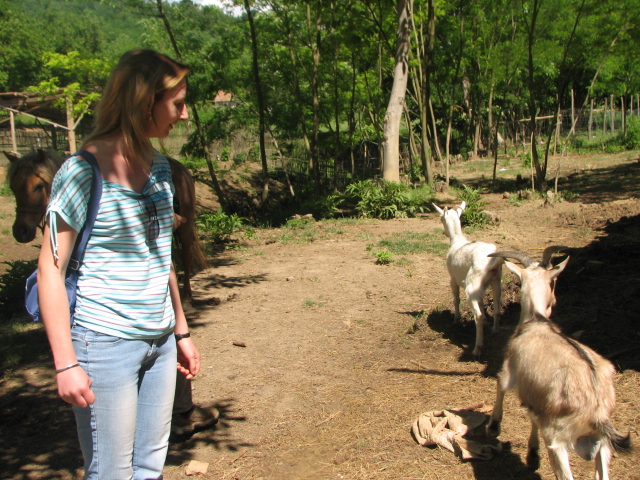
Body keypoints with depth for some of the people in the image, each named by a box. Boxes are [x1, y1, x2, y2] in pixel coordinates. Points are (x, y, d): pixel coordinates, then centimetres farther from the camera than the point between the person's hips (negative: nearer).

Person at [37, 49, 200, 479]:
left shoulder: (159, 167, 8)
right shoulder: (84, 170, -14)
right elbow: (51, 267, -14)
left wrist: (182, 331, 18)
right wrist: (65, 363, -16)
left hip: (159, 341, 7)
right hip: (106, 343, -7)